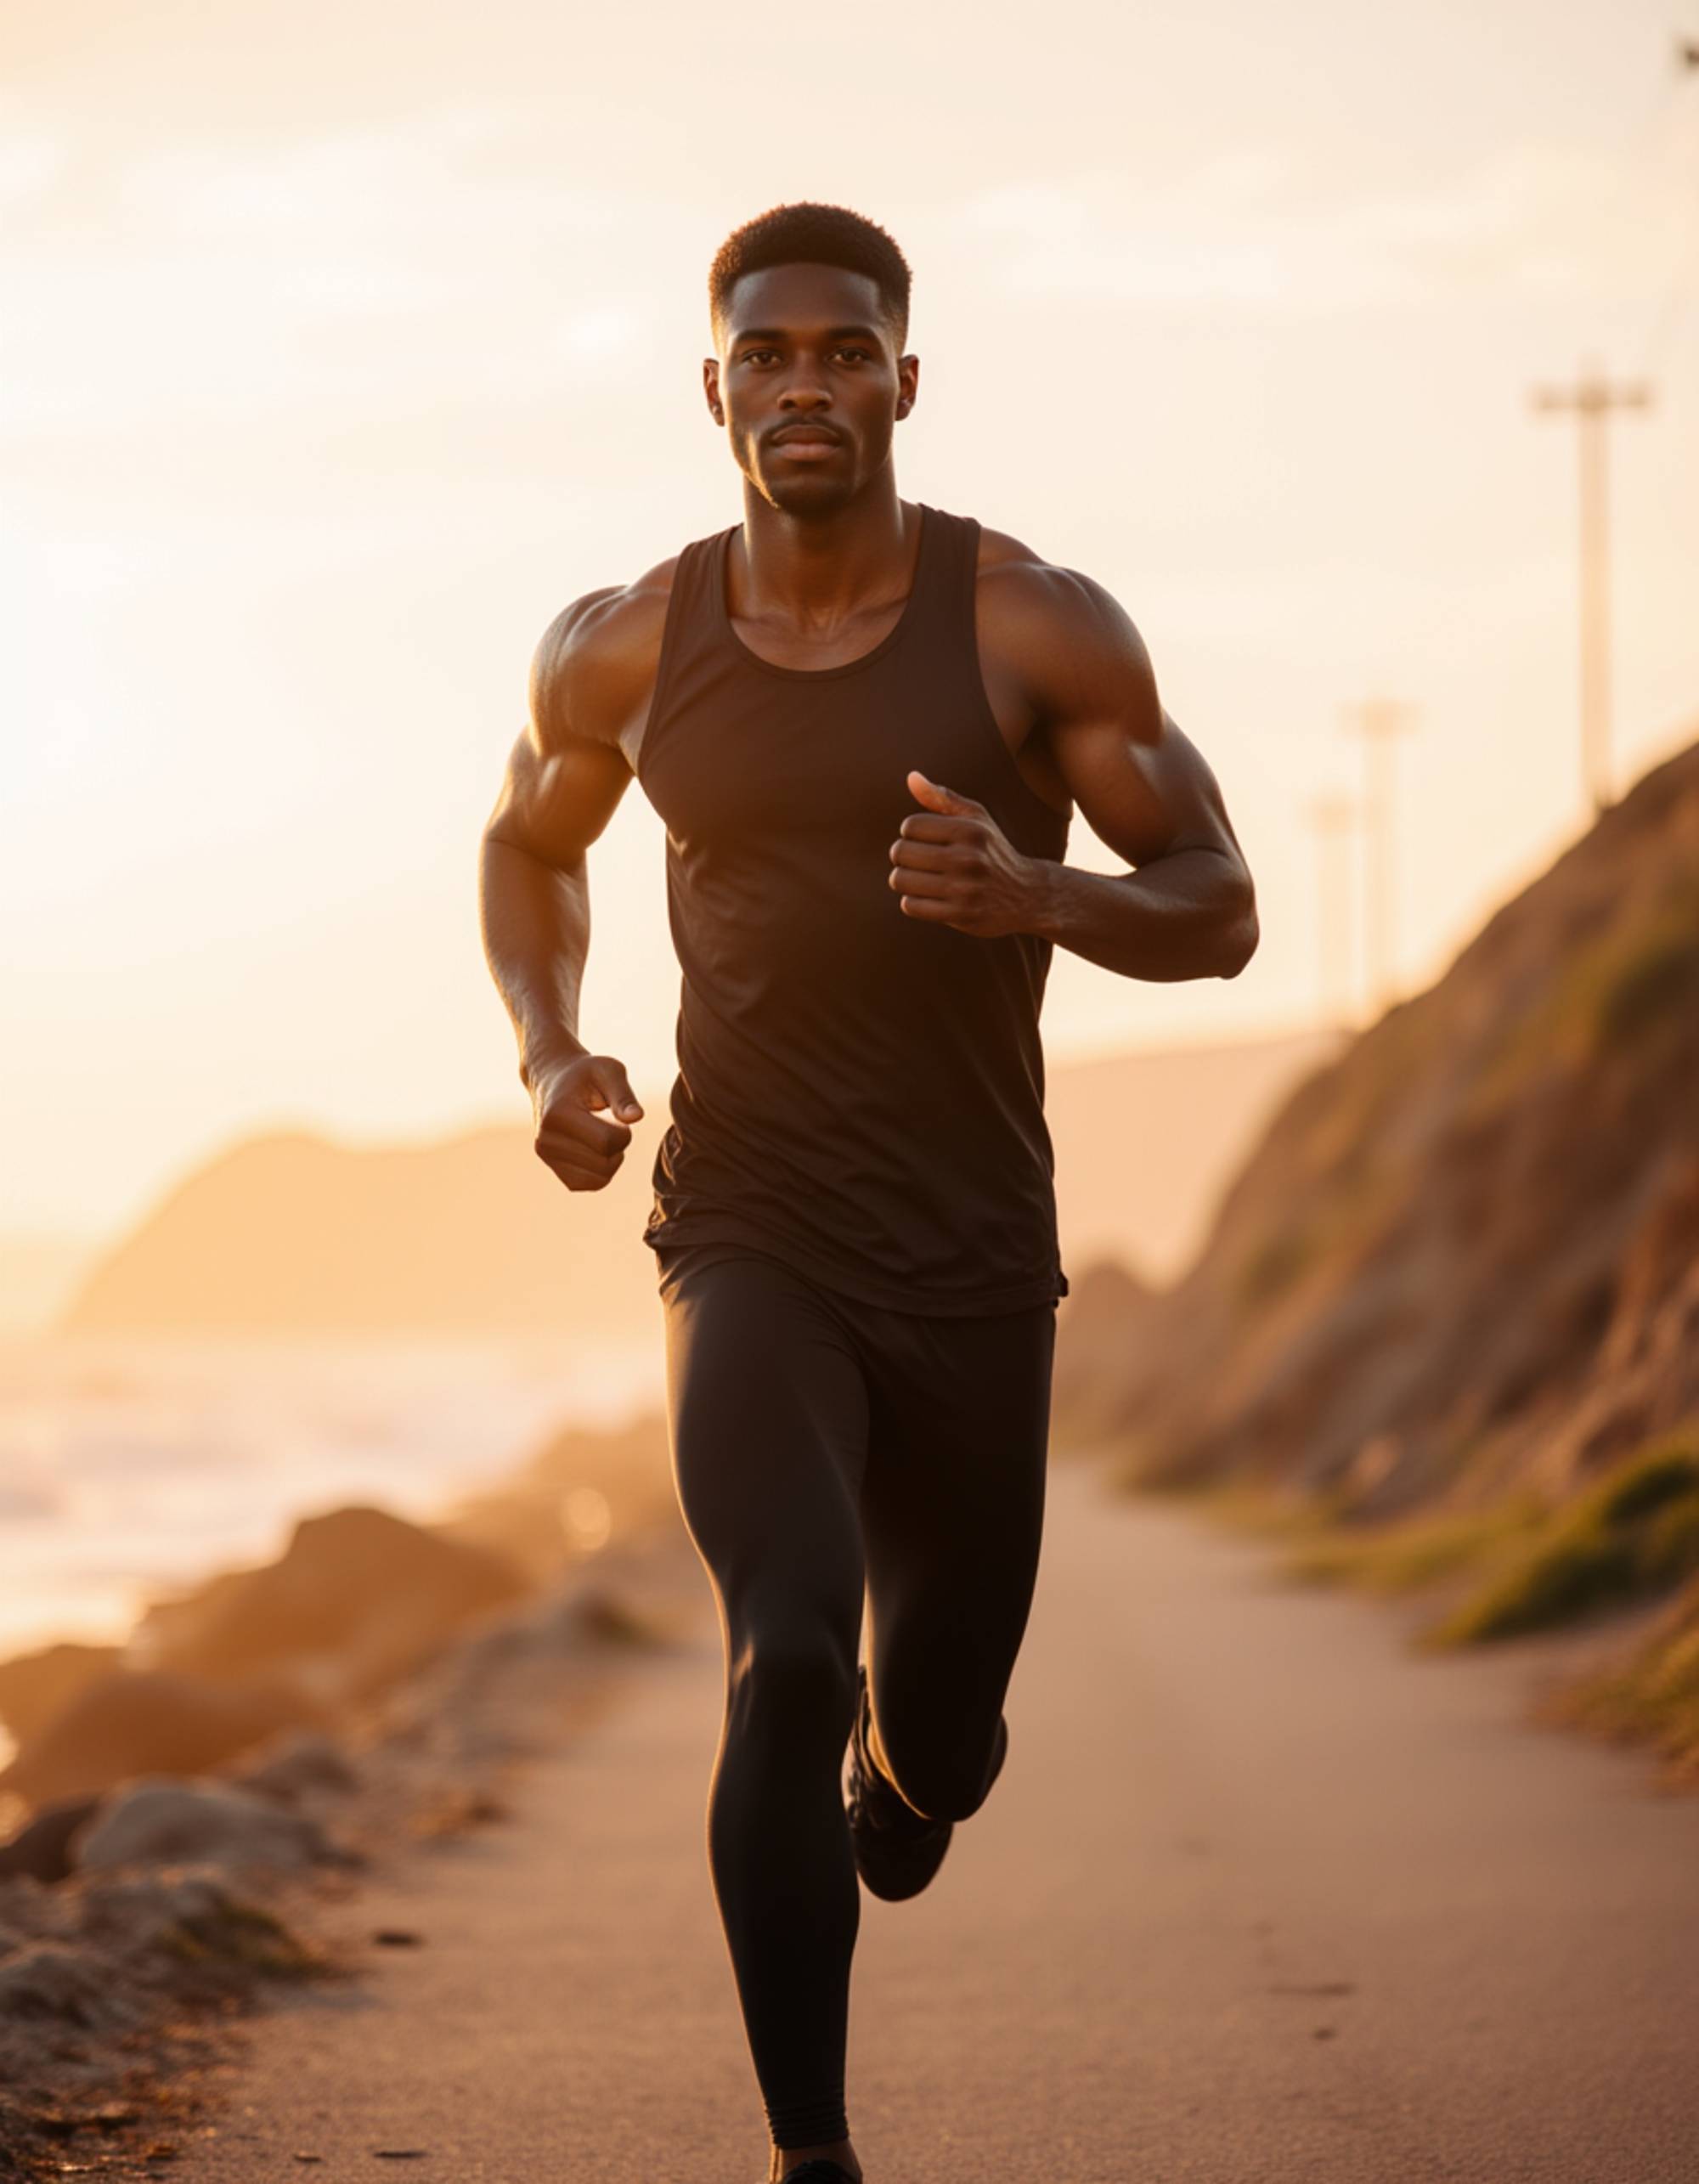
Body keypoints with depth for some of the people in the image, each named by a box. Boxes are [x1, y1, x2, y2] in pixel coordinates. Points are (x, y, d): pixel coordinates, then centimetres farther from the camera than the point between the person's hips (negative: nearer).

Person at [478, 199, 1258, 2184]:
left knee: (937, 1738, 13)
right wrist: (546, 1053, 1)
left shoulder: (1037, 628, -6)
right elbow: (526, 842, 20)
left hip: (974, 1266, 1)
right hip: (745, 1237, -1)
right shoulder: (624, 652, 0)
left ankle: (894, 1782, 53)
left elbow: (1218, 910, -3)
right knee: (789, 1656, -23)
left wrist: (1033, 892, -24)